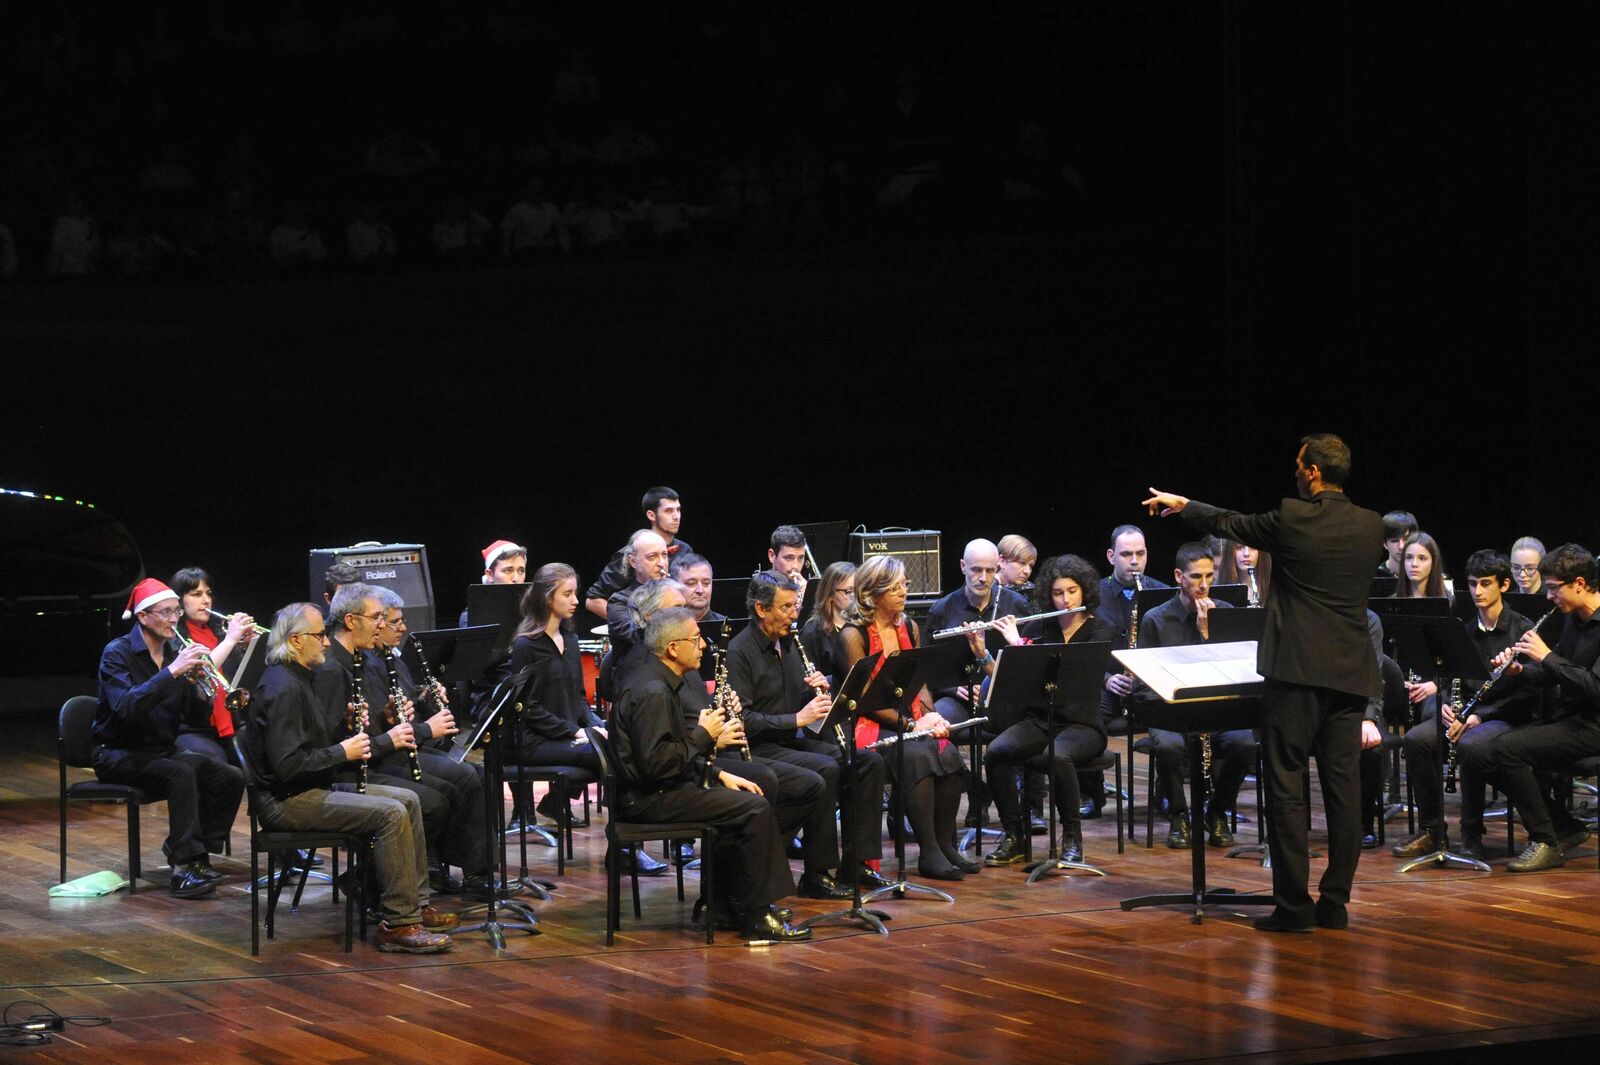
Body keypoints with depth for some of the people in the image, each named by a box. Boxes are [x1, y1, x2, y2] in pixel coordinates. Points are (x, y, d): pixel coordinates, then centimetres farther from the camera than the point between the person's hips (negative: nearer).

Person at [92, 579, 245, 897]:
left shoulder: (174, 653, 6)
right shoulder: (117, 653, -11)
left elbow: (199, 721, 4)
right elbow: (125, 707, -30)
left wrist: (196, 685, -16)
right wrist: (172, 672, -33)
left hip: (163, 750, 6)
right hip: (119, 755, -6)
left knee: (232, 779, -14)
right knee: (182, 773, -34)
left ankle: (196, 850, -1)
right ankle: (185, 867, -33)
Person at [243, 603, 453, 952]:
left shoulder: (296, 680, 16)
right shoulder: (282, 689, -18)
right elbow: (287, 764, -26)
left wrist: (348, 732, 4)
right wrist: (342, 752, -17)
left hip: (314, 787, 11)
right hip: (287, 801, -11)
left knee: (408, 800, 9)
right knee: (391, 814, -22)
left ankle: (416, 905, 10)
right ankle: (397, 923, -20)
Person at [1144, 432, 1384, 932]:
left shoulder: (1292, 519, -9)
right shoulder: (1372, 526, 5)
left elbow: (1230, 524, 9)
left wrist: (1182, 505, 27)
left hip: (1298, 671, -5)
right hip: (1351, 673, 5)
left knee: (1286, 787, -1)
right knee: (1343, 788, 7)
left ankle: (1293, 904, -4)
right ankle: (1335, 903, 9)